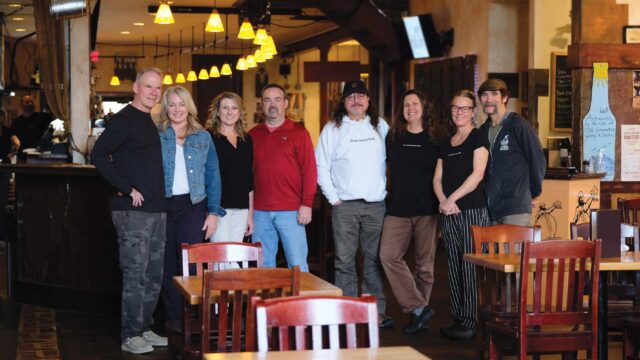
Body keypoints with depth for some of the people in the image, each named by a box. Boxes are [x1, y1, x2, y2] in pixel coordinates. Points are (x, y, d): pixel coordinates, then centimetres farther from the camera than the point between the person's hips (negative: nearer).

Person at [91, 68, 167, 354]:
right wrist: (126, 189, -19)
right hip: (133, 211, -9)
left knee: (153, 275, 13)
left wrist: (158, 196, 14)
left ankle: (145, 329, 23)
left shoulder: (150, 122, 16)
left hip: (156, 210, 9)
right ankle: (130, 336, 3)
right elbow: (99, 154, -20)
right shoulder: (125, 119, -10)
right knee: (135, 275, -5)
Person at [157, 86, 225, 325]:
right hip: (163, 206, 0)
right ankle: (173, 319, 12)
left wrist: (214, 212, 1)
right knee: (167, 264, 3)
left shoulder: (202, 137, 9)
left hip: (193, 206, 0)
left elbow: (213, 176, 8)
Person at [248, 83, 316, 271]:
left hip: (291, 211, -3)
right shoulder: (253, 135, 12)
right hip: (260, 212, 3)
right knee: (264, 266, 7)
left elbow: (309, 170, -2)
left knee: (297, 266, -3)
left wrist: (307, 204, -9)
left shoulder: (298, 132, 3)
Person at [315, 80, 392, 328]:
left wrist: (388, 192, 6)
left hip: (376, 204, 2)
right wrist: (333, 197, -3)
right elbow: (321, 166, 3)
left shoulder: (380, 126, 12)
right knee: (345, 260, -3)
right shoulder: (332, 129, 4)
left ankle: (376, 312, 10)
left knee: (375, 259, 4)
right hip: (345, 205, -2)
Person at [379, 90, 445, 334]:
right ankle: (418, 308, -10)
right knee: (388, 256, -14)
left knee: (424, 263, 3)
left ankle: (417, 311, 15)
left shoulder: (436, 138, 2)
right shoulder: (393, 137, 8)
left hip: (427, 209, -2)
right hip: (397, 209, 2)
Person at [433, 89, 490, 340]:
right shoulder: (446, 144, 18)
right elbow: (437, 178, 14)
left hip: (472, 209, -7)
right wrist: (443, 200, -5)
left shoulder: (478, 137, -2)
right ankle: (457, 319, 14)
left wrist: (452, 198, -11)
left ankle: (469, 323, -4)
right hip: (449, 213, 7)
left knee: (470, 267, -7)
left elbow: (477, 174, -11)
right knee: (453, 267, 8)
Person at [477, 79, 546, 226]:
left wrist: (534, 194, 1)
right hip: (490, 208, 6)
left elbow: (538, 160, -4)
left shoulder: (518, 125, -6)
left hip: (516, 209, -6)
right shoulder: (484, 130, 14)